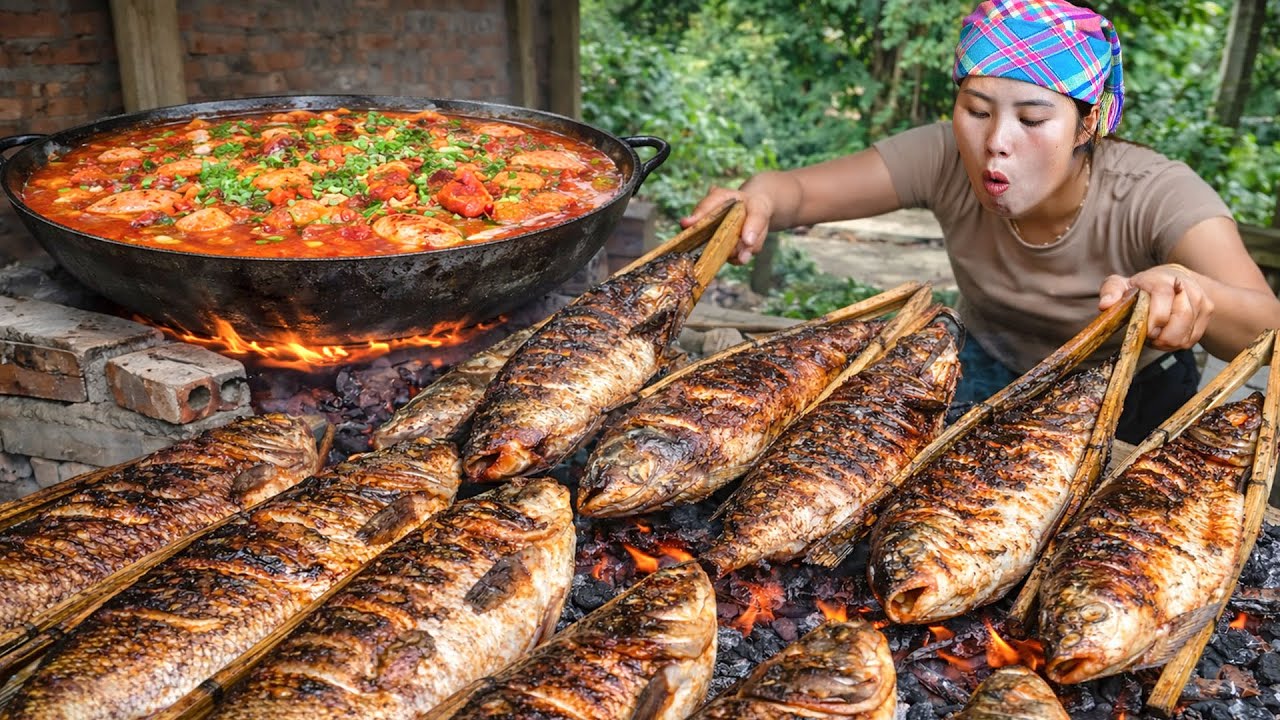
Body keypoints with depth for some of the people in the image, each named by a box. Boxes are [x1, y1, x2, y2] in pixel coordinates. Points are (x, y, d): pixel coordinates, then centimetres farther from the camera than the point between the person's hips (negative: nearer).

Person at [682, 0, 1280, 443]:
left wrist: (1189, 295, -71)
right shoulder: (948, 159, -28)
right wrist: (760, 197, -52)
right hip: (995, 370, 2)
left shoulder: (1153, 196, -34)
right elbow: (804, 190, -27)